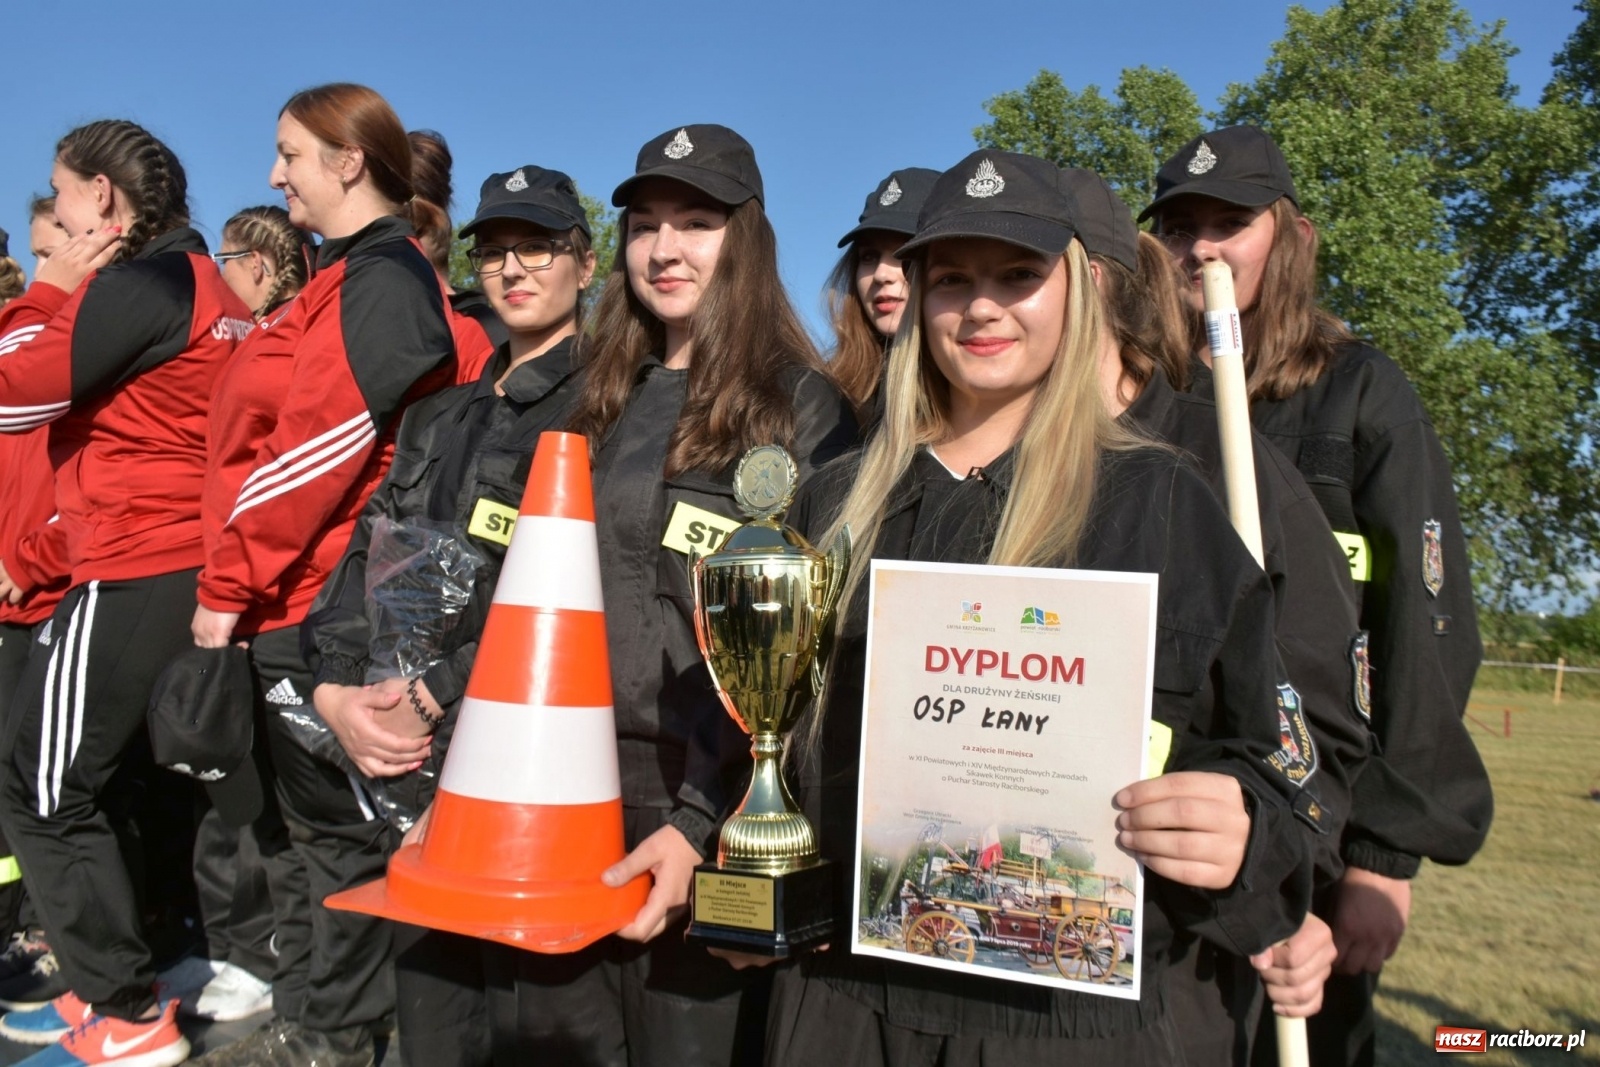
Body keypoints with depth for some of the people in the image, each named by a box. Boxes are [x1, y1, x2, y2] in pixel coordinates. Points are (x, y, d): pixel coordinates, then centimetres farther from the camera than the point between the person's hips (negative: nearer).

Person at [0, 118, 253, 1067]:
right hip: (192, 570, 9)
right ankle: (112, 989, 28)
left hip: (137, 575, -9)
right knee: (106, 780, 18)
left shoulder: (136, 285, -13)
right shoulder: (204, 284, 16)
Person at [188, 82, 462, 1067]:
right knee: (314, 818, 17)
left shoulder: (382, 280, -12)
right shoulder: (347, 278, 18)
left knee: (344, 826, 3)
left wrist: (227, 587, -14)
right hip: (296, 595, 10)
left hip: (322, 604, -10)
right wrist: (242, 584, 15)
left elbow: (320, 444, -19)